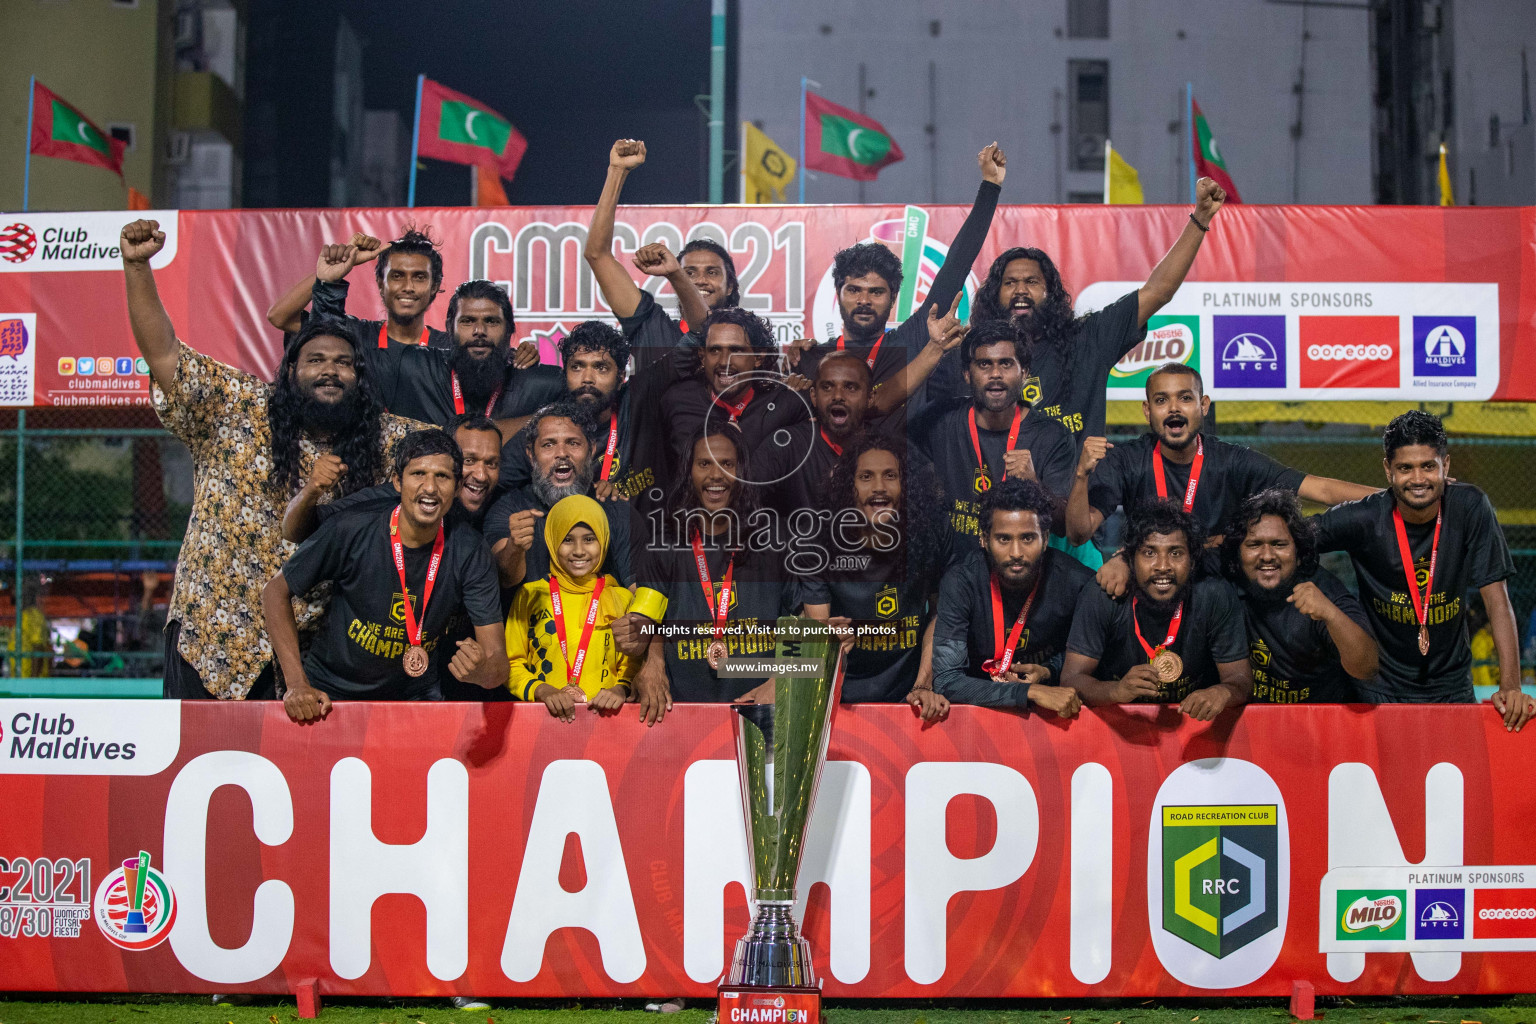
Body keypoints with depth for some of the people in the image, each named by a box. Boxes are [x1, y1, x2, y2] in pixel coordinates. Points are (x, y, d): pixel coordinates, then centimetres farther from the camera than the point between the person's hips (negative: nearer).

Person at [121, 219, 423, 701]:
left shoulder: (383, 440, 4)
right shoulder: (237, 408, -2)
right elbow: (163, 353, -8)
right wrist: (137, 266, -20)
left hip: (305, 639, 2)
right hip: (208, 633, -1)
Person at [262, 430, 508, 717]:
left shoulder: (468, 552, -12)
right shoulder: (350, 532, -16)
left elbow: (499, 668, -14)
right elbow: (276, 592, -2)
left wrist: (481, 671, -40)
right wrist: (297, 684, -11)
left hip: (414, 696, 1)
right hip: (328, 694, -1)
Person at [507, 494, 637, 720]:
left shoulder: (622, 598, 13)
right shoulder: (529, 595, 12)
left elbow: (631, 665, 14)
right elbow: (512, 662, 11)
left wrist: (620, 689, -8)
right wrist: (542, 691, -7)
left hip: (603, 716, 1)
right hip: (541, 715, -1)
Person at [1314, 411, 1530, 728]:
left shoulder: (1471, 508, -12)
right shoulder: (1364, 519, -14)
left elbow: (1496, 599, -12)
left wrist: (1510, 686, -19)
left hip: (1451, 686, 1)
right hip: (1381, 688, -1)